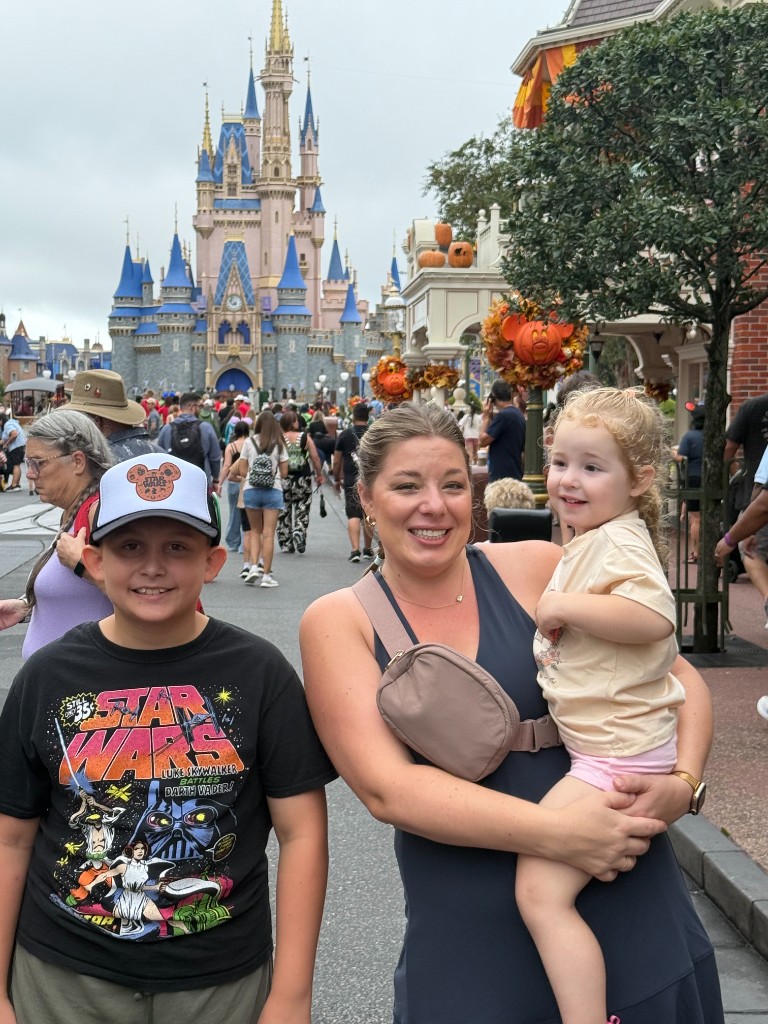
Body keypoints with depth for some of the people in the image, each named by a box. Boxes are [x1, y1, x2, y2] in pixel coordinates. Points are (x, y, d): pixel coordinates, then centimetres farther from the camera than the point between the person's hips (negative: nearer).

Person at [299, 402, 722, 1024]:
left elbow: (678, 675, 3)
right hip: (467, 945, 0)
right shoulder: (338, 621, -4)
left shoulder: (537, 569, -4)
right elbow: (386, 787, -14)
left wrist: (683, 781, -16)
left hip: (628, 913, 1)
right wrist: (557, 832, -22)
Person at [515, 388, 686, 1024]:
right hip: (615, 748, 11)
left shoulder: (618, 541, -15)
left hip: (617, 756, -11)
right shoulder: (590, 540, 15)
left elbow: (655, 616, -34)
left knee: (540, 890, -19)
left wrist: (564, 606, -25)